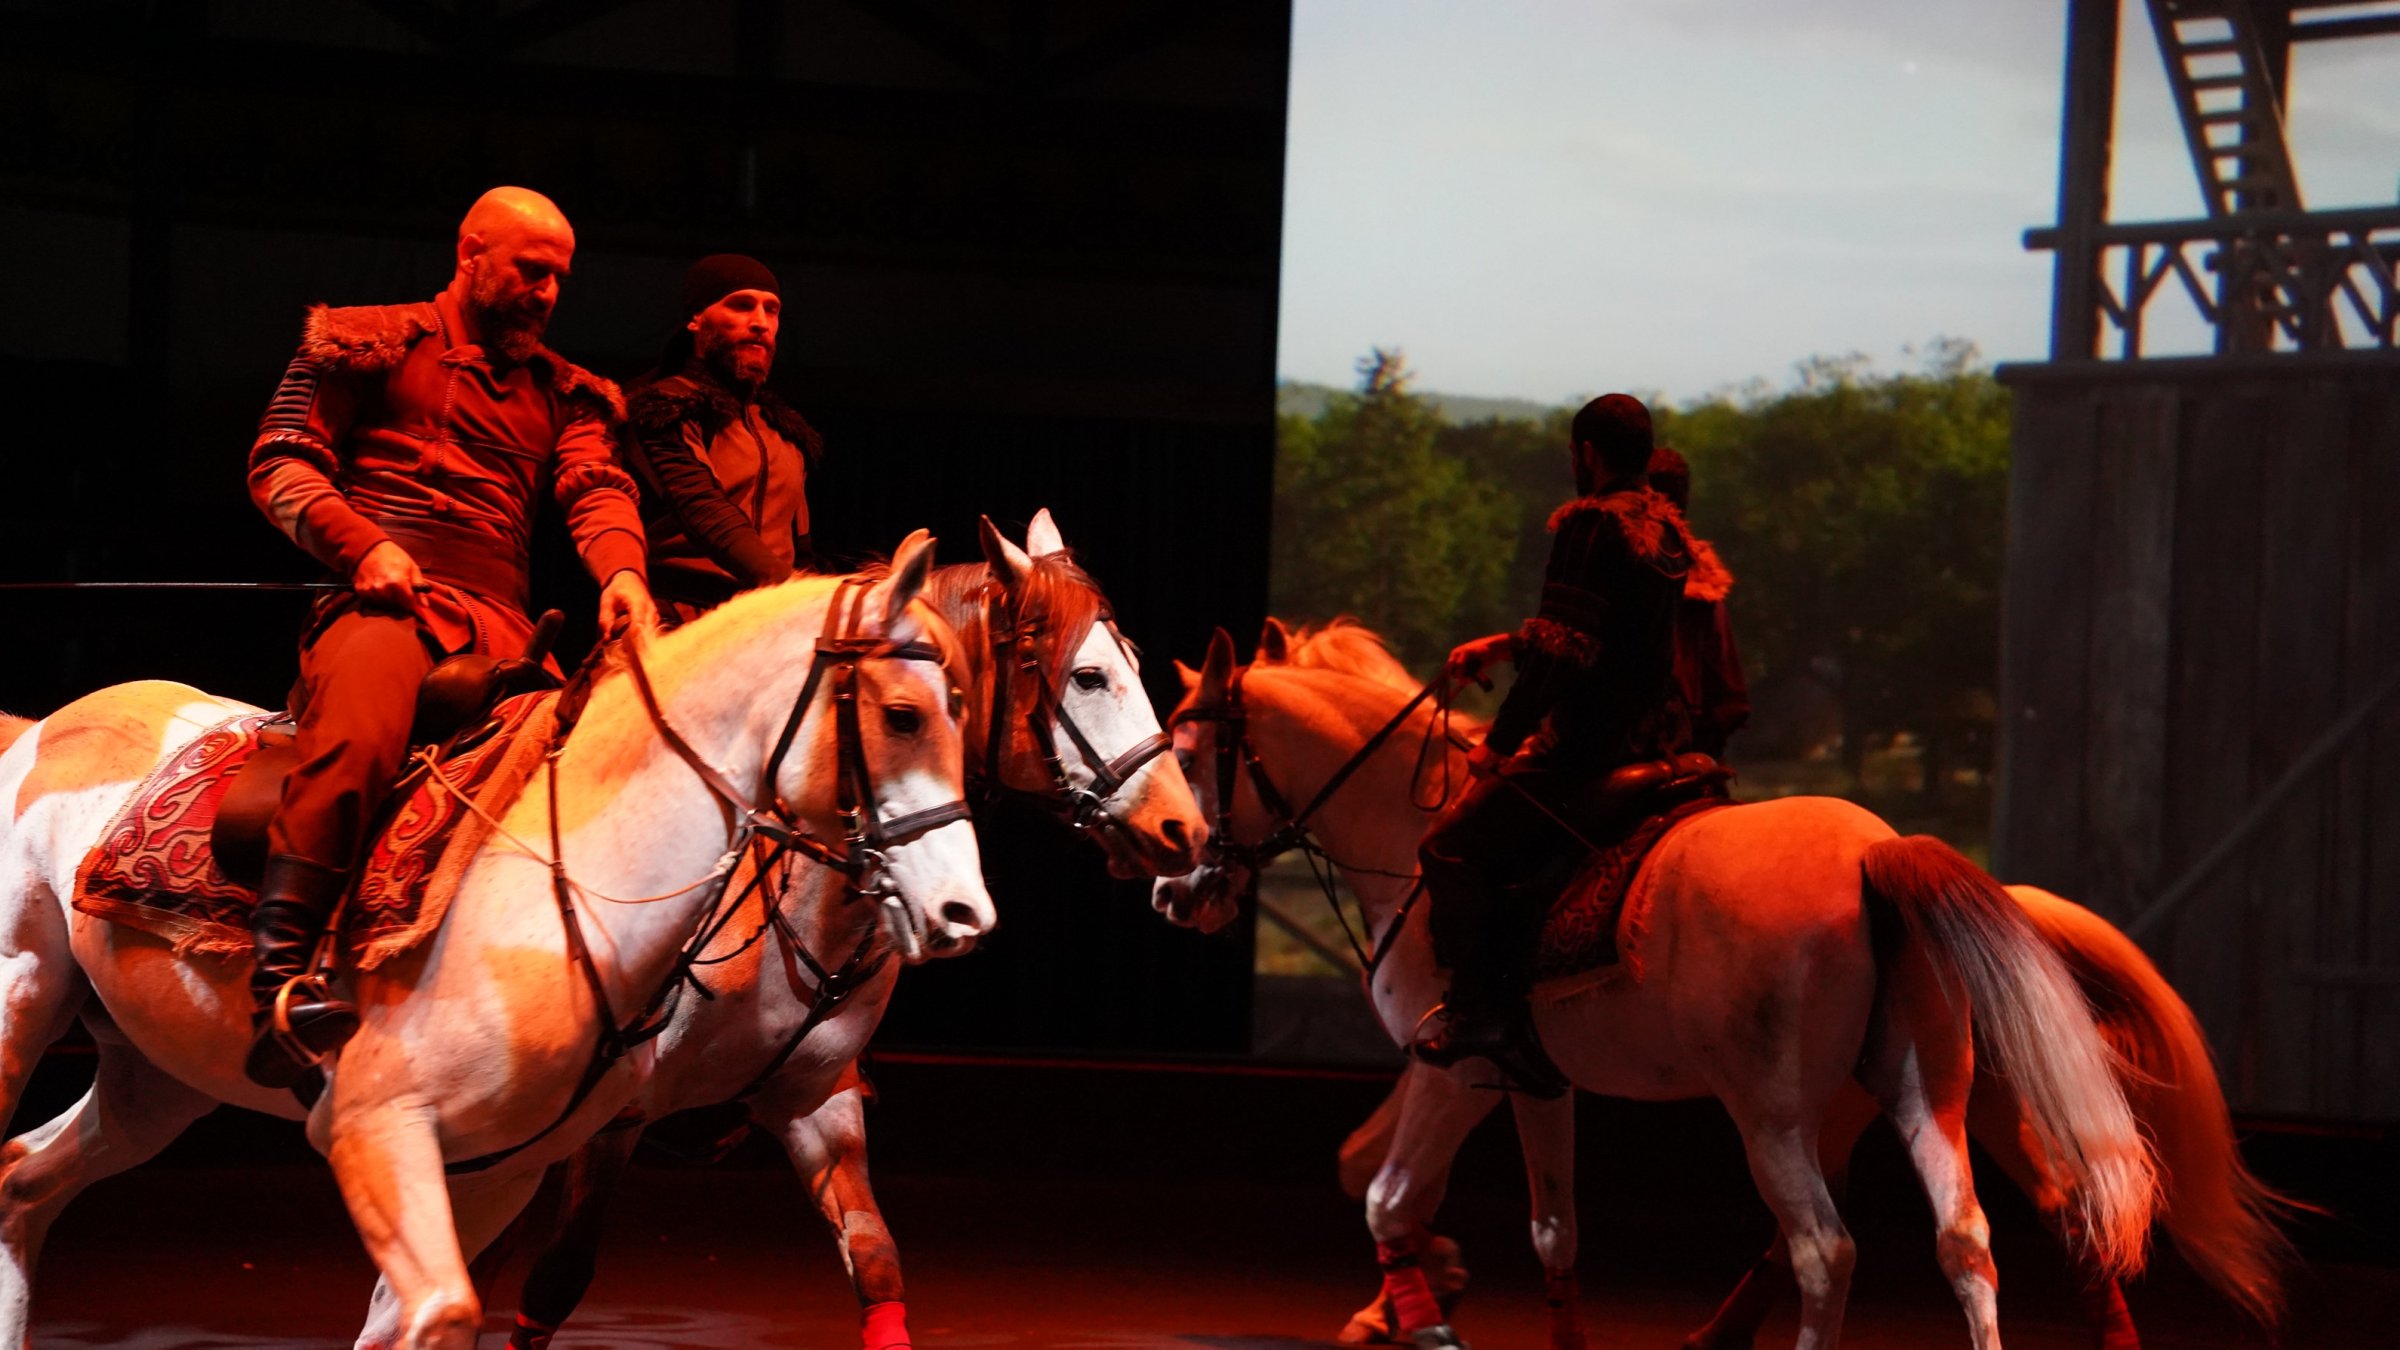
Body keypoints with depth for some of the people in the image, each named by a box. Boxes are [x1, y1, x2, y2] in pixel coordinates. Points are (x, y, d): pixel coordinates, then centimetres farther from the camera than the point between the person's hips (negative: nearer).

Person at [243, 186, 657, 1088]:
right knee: (359, 728, -36)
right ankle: (276, 986, -43)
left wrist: (622, 571, -13)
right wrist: (362, 543, -11)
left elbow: (596, 488, 11)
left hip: (497, 625, 5)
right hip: (384, 600, -5)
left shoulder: (562, 393, 27)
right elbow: (281, 462, 7)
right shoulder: (375, 346, 15)